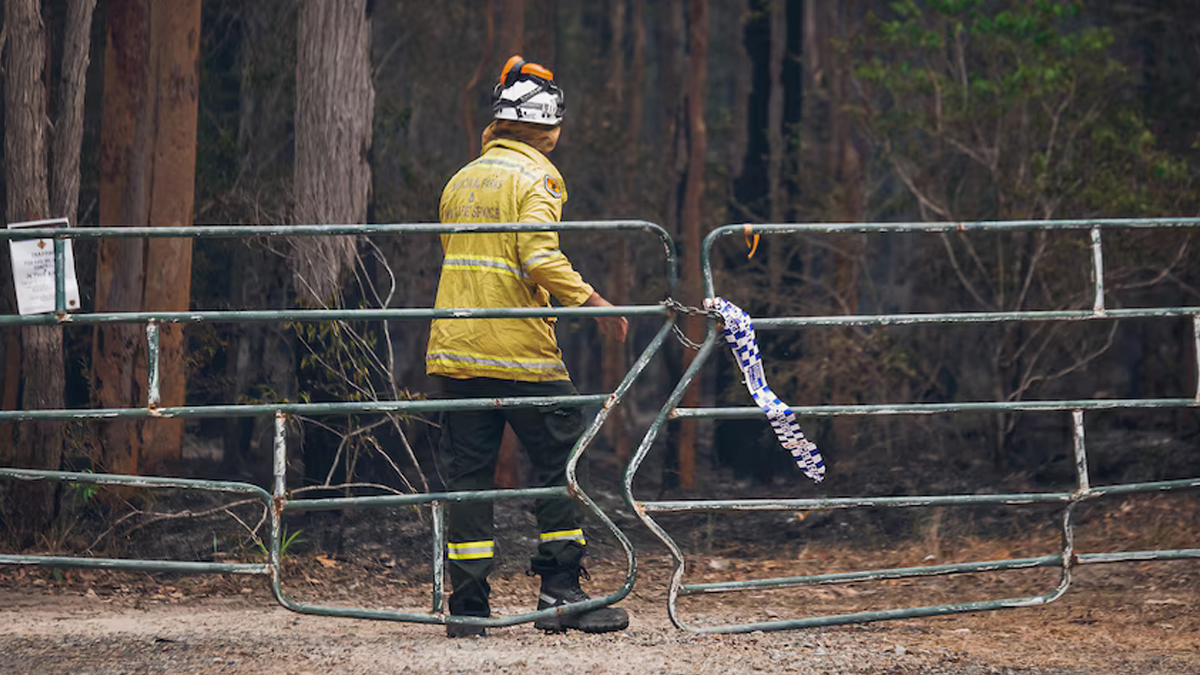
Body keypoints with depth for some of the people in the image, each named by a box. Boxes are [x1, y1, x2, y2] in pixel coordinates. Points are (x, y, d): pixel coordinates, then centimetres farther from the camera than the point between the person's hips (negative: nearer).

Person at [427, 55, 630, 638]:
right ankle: (561, 589, -2)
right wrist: (591, 301, -14)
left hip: (455, 348, 7)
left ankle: (468, 605, 3)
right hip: (519, 349, -7)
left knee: (467, 473, 6)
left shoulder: (460, 180, 17)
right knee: (562, 460, 3)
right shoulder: (534, 178, -6)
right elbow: (540, 257, -19)